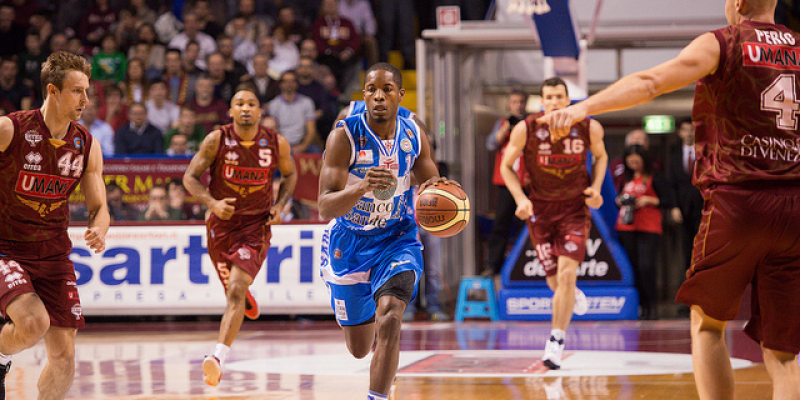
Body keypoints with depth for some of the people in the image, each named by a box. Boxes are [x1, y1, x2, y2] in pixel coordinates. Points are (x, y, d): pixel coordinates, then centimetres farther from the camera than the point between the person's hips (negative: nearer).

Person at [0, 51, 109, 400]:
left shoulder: (87, 146, 0)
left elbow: (98, 207, 8)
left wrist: (99, 232, -15)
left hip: (53, 254, 5)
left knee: (64, 356, -1)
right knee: (33, 322, -30)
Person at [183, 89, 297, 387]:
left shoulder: (277, 144, -6)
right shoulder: (217, 141, -10)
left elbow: (290, 174, 13)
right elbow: (190, 177, -7)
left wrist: (280, 204, -3)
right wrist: (212, 203, -24)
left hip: (256, 226, -2)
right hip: (221, 224, 2)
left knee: (236, 291, -19)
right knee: (234, 290, 18)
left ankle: (219, 357, -27)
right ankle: (247, 298, 58)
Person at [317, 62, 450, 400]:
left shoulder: (414, 136, -9)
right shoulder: (344, 136, -21)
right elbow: (325, 209, -26)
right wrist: (362, 187, -46)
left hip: (397, 239, 1)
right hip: (348, 244, -1)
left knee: (389, 315, -28)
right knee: (359, 348, 11)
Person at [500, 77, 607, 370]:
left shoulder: (589, 128, -10)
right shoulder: (525, 130, -13)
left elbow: (600, 156, 11)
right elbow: (506, 165, 0)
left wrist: (596, 188, -4)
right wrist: (520, 198, -14)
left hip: (575, 207, -1)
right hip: (540, 209, 1)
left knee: (566, 273, -17)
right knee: (555, 281, 3)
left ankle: (556, 343, -9)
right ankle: (573, 296, 43)